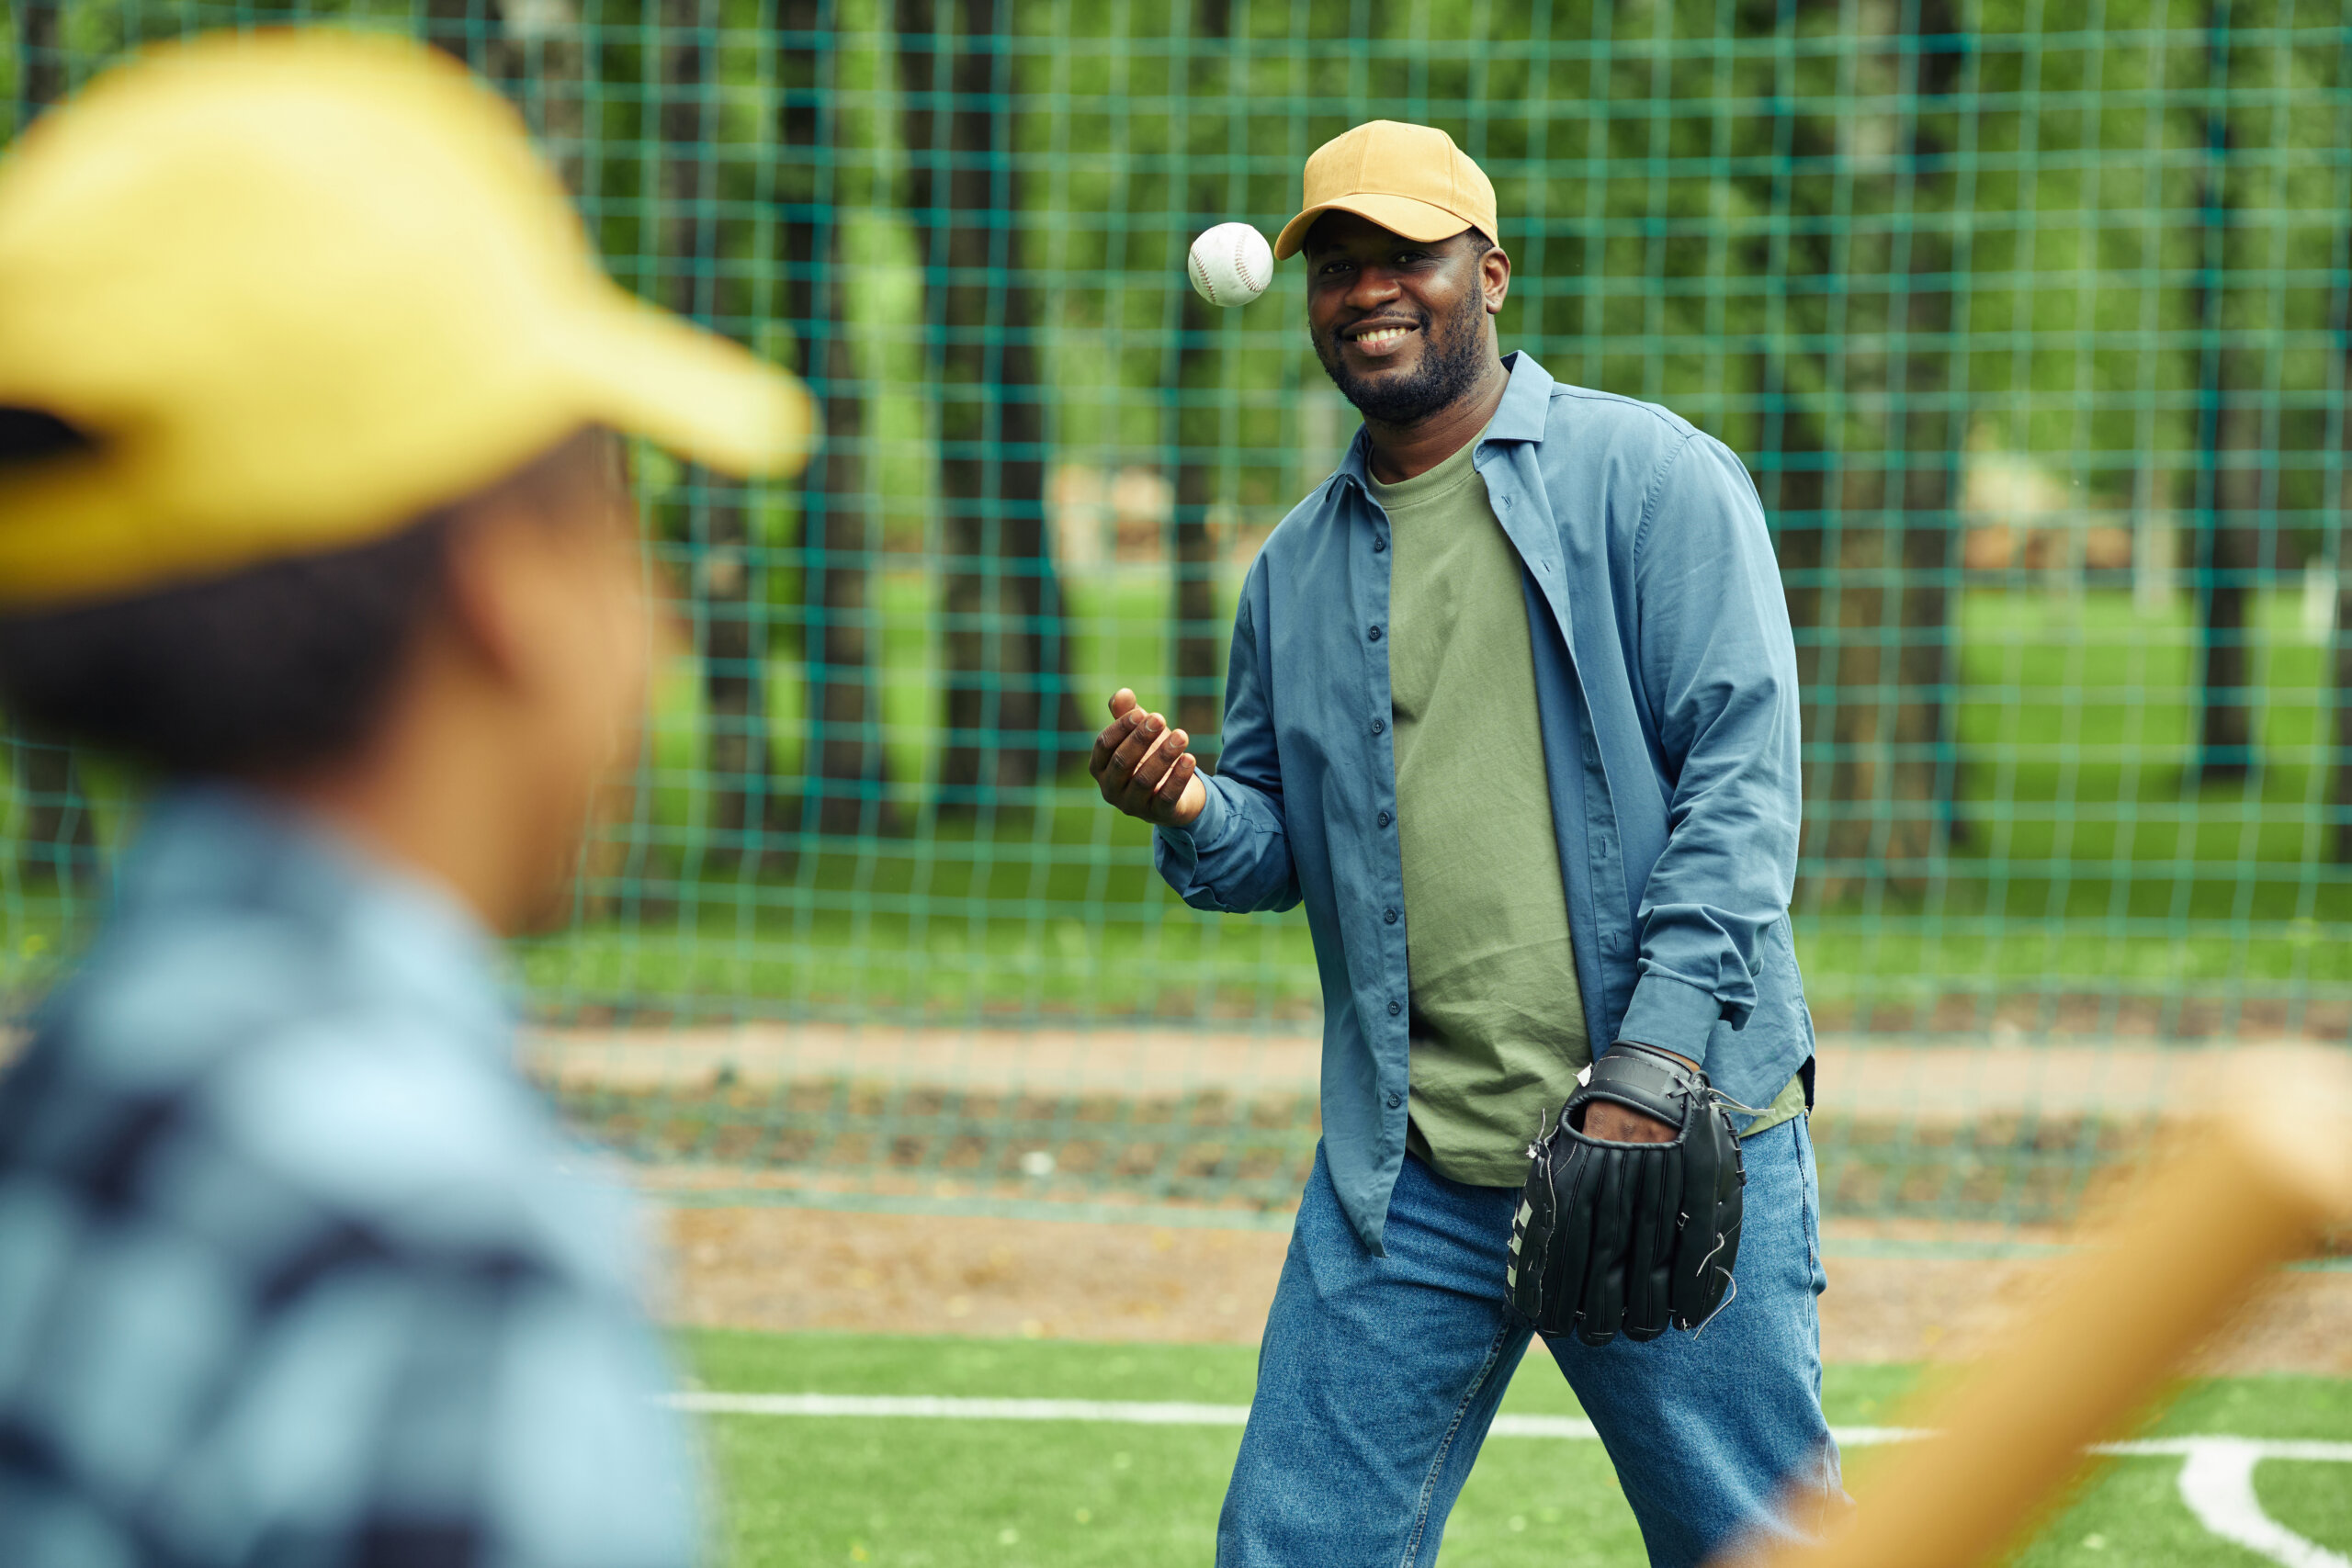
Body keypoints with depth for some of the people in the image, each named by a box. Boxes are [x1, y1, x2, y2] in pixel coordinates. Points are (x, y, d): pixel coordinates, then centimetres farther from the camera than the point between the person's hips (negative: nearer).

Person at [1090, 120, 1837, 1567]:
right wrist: (1193, 817, -3)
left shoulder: (1657, 479, 0)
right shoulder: (1297, 566, 16)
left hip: (1679, 1138, -4)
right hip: (1404, 1176, 4)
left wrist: (1649, 1076, -16)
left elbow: (1742, 778, -8)